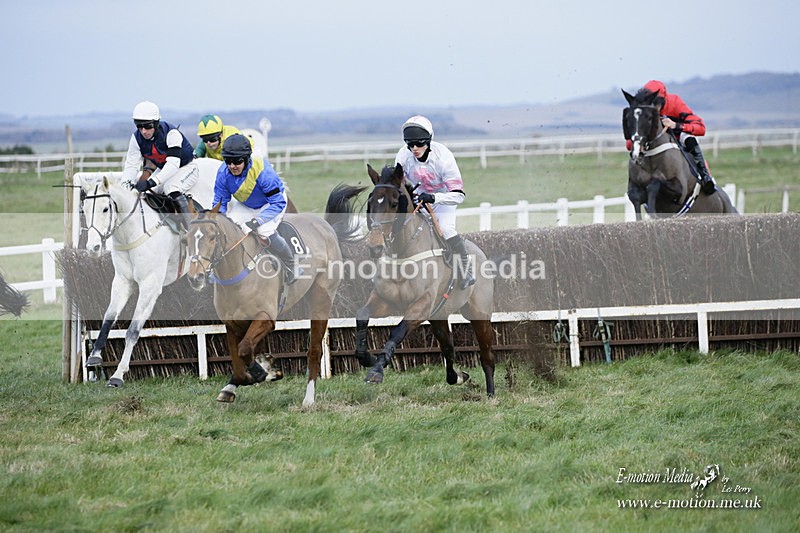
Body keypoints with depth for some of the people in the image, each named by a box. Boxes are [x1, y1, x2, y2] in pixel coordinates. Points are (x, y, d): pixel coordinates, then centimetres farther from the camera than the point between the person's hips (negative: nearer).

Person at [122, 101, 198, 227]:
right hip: (163, 170, 6)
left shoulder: (171, 133, -32)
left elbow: (173, 164, -41)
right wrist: (126, 184, -38)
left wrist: (151, 182, -52)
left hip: (186, 168, -6)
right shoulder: (137, 138, -14)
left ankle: (189, 229, -31)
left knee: (171, 188, -34)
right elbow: (131, 164, -16)